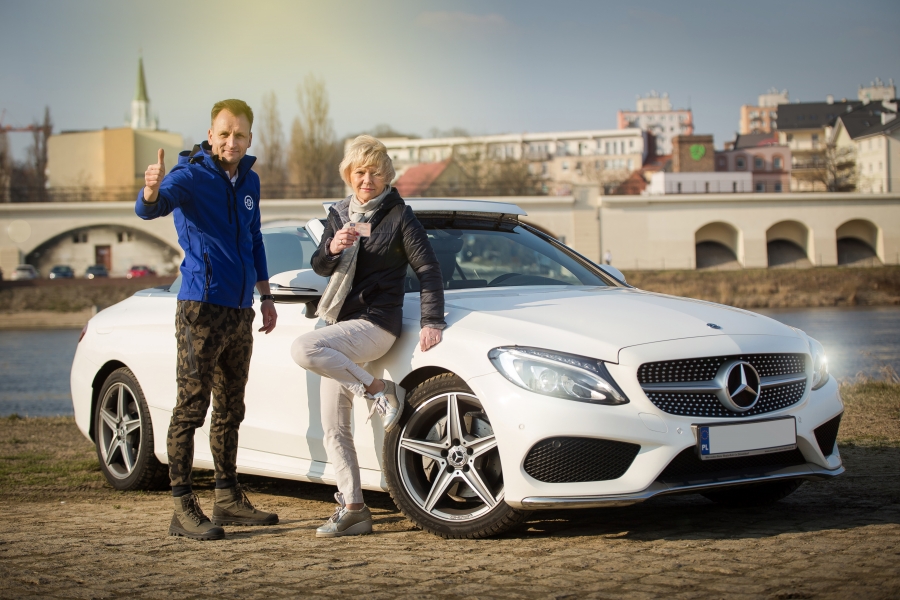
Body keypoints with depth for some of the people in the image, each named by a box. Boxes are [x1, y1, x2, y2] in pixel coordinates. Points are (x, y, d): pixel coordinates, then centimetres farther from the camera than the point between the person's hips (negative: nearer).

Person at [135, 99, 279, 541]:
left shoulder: (248, 181, 13)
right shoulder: (191, 176, -9)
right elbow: (148, 209, -27)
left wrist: (265, 296, 21)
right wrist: (152, 191, -50)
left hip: (240, 312, 7)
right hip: (201, 309, -7)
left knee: (229, 410, 14)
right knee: (191, 408, -8)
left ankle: (229, 499, 22)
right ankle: (183, 509, -7)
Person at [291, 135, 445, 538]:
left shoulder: (399, 216, -4)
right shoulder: (339, 214, 12)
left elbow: (428, 269, -7)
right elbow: (319, 267, 7)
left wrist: (432, 322, -18)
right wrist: (332, 248, -16)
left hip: (375, 323, -6)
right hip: (342, 325, 6)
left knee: (303, 349, -32)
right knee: (334, 430, 2)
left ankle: (379, 392, -18)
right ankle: (353, 510, 7)